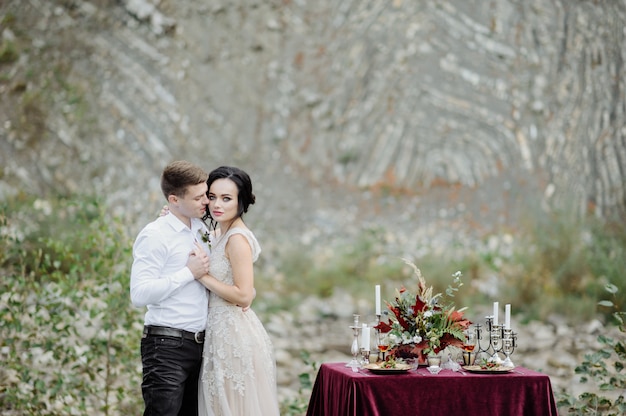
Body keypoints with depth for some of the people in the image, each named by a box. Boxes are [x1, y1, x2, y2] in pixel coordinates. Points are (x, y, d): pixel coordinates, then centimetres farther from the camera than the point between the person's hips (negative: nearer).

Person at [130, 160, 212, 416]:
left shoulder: (202, 230, 13)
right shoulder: (155, 236, -10)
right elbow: (140, 294, -20)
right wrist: (190, 273, -16)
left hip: (198, 345, 8)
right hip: (167, 346, -8)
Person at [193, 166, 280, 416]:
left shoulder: (237, 238, -17)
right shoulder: (219, 233, 10)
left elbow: (244, 296, -21)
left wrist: (203, 275, -17)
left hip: (235, 335, -9)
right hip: (221, 331, 9)